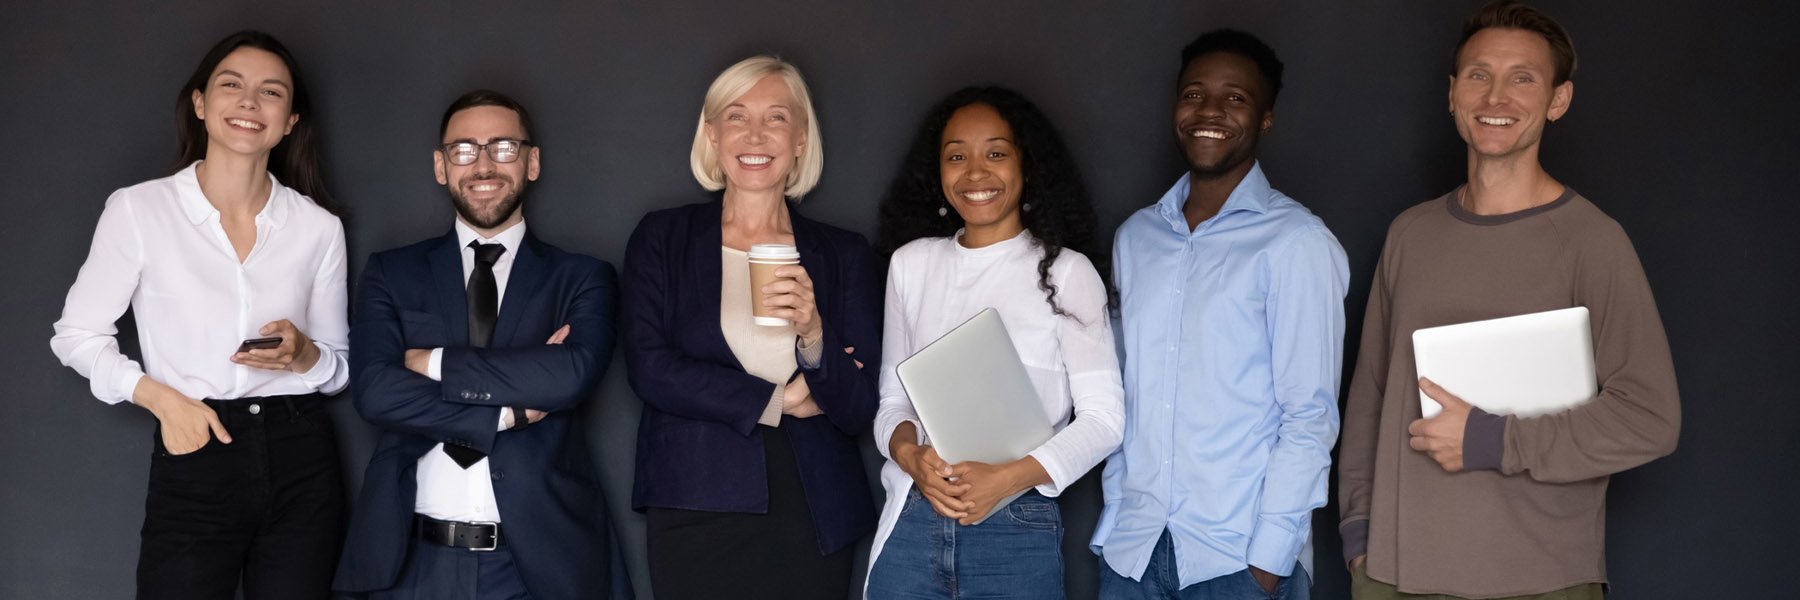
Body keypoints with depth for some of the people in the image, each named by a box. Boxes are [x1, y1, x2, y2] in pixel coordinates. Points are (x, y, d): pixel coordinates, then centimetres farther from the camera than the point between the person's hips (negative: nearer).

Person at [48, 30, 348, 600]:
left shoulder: (318, 227, 3)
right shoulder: (138, 209, -3)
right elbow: (77, 335, 4)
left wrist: (303, 356, -11)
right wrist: (160, 398, -9)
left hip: (302, 463, 2)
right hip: (194, 461, -2)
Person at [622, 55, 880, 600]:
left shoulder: (843, 254, 5)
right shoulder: (661, 238, 3)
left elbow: (859, 410, 0)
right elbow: (649, 369, -7)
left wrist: (812, 331, -18)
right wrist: (780, 400, -7)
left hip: (813, 516, 1)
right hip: (696, 511, -1)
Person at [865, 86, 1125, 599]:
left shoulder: (1065, 270, -1)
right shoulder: (911, 262, 10)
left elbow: (1103, 417, -5)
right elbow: (892, 397, 12)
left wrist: (1006, 478, -17)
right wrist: (909, 453, -9)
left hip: (1017, 533, -3)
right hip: (910, 525, 3)